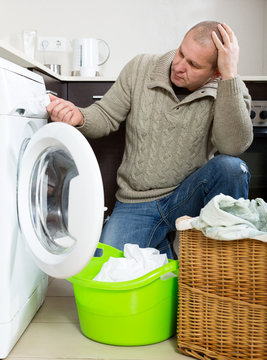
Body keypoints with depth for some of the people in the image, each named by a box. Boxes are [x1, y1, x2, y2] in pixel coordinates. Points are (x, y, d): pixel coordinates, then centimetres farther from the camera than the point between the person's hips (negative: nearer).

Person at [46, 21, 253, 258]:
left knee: (231, 167, -31)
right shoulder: (140, 69, -4)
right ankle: (160, 250, 15)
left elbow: (234, 146, -28)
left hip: (190, 197, -1)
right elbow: (106, 117, 3)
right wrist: (79, 118, -20)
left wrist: (230, 74, -30)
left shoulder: (230, 90, -9)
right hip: (136, 206, 2)